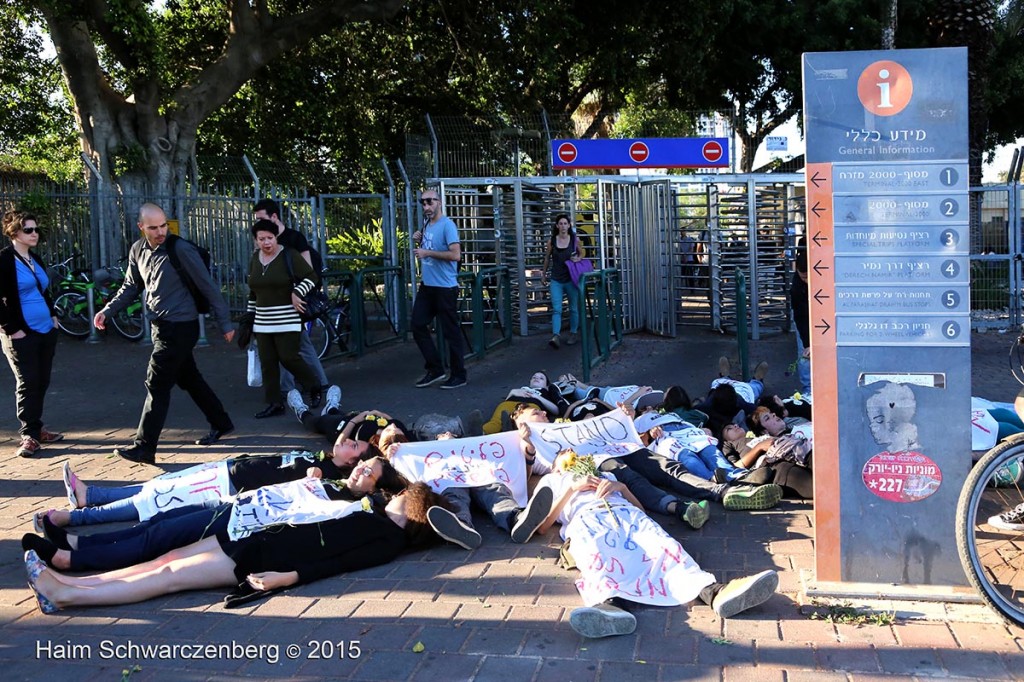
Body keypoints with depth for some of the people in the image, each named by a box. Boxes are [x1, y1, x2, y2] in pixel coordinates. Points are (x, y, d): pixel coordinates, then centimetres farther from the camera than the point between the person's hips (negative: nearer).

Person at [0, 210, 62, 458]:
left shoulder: (35, 259, 15)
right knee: (27, 384, -5)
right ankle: (29, 435, 2)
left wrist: (52, 315, 15)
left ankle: (36, 429, 21)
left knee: (41, 382, 10)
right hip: (21, 335, -7)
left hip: (46, 331, 7)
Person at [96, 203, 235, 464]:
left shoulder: (181, 249, -16)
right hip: (161, 326, 7)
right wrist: (107, 311, 4)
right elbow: (131, 287, 17)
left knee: (157, 386, -6)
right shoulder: (137, 251, 5)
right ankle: (221, 424, 33)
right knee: (189, 379, 17)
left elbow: (208, 287, -12)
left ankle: (144, 447, 2)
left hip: (180, 327, -7)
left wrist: (225, 324, -9)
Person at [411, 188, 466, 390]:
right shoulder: (427, 224, 11)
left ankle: (458, 375, 10)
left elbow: (456, 254, -23)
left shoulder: (447, 225, -14)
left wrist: (428, 253, -22)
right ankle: (435, 369, 20)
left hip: (445, 287, -9)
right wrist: (420, 241, 3)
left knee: (451, 332, 0)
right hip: (426, 285, 9)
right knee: (418, 326, 9)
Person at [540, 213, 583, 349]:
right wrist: (544, 275, 16)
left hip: (571, 279, 1)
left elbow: (581, 252, 13)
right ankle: (556, 336, -17)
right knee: (556, 309, -10)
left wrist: (578, 258, -9)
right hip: (556, 280, 0)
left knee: (573, 308, 11)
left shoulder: (575, 240, -3)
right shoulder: (551, 241, -3)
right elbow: (547, 258, 10)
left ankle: (573, 333, 26)